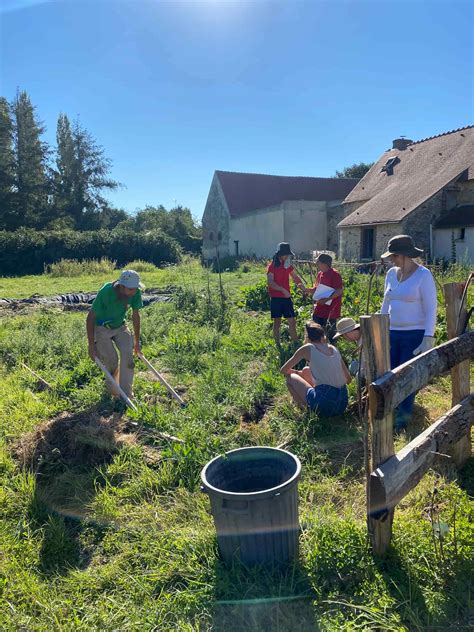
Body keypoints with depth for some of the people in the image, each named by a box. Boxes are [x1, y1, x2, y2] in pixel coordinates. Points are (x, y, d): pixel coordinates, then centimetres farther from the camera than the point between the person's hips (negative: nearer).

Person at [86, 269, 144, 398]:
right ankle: (111, 390, 15)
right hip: (101, 328, -3)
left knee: (127, 353, -18)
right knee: (111, 360, -14)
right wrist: (91, 345, -22)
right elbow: (90, 317, -22)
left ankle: (126, 394, -9)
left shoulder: (136, 293, -19)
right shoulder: (106, 292, -31)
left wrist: (137, 341, 4)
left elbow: (135, 315, -2)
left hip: (120, 327, 4)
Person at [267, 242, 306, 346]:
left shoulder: (288, 265, 10)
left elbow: (295, 277, 19)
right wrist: (283, 290, -30)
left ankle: (296, 343, 12)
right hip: (276, 298, -5)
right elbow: (270, 282, -18)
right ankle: (277, 345, 13)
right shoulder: (272, 266, -8)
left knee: (292, 321, 4)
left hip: (287, 297, 5)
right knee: (277, 322, 3)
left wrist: (300, 284, -3)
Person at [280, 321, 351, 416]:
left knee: (290, 378, 14)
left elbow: (284, 370, 10)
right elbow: (348, 379, 18)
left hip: (325, 405, -6)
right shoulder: (333, 349, 13)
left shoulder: (307, 348, 1)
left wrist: (299, 373, 28)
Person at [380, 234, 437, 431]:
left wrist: (428, 338, -18)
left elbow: (431, 309, -10)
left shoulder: (423, 275, -8)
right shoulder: (391, 273, 9)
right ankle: (390, 414, 21)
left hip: (414, 334, -6)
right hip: (392, 334, 6)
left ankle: (402, 419, 13)